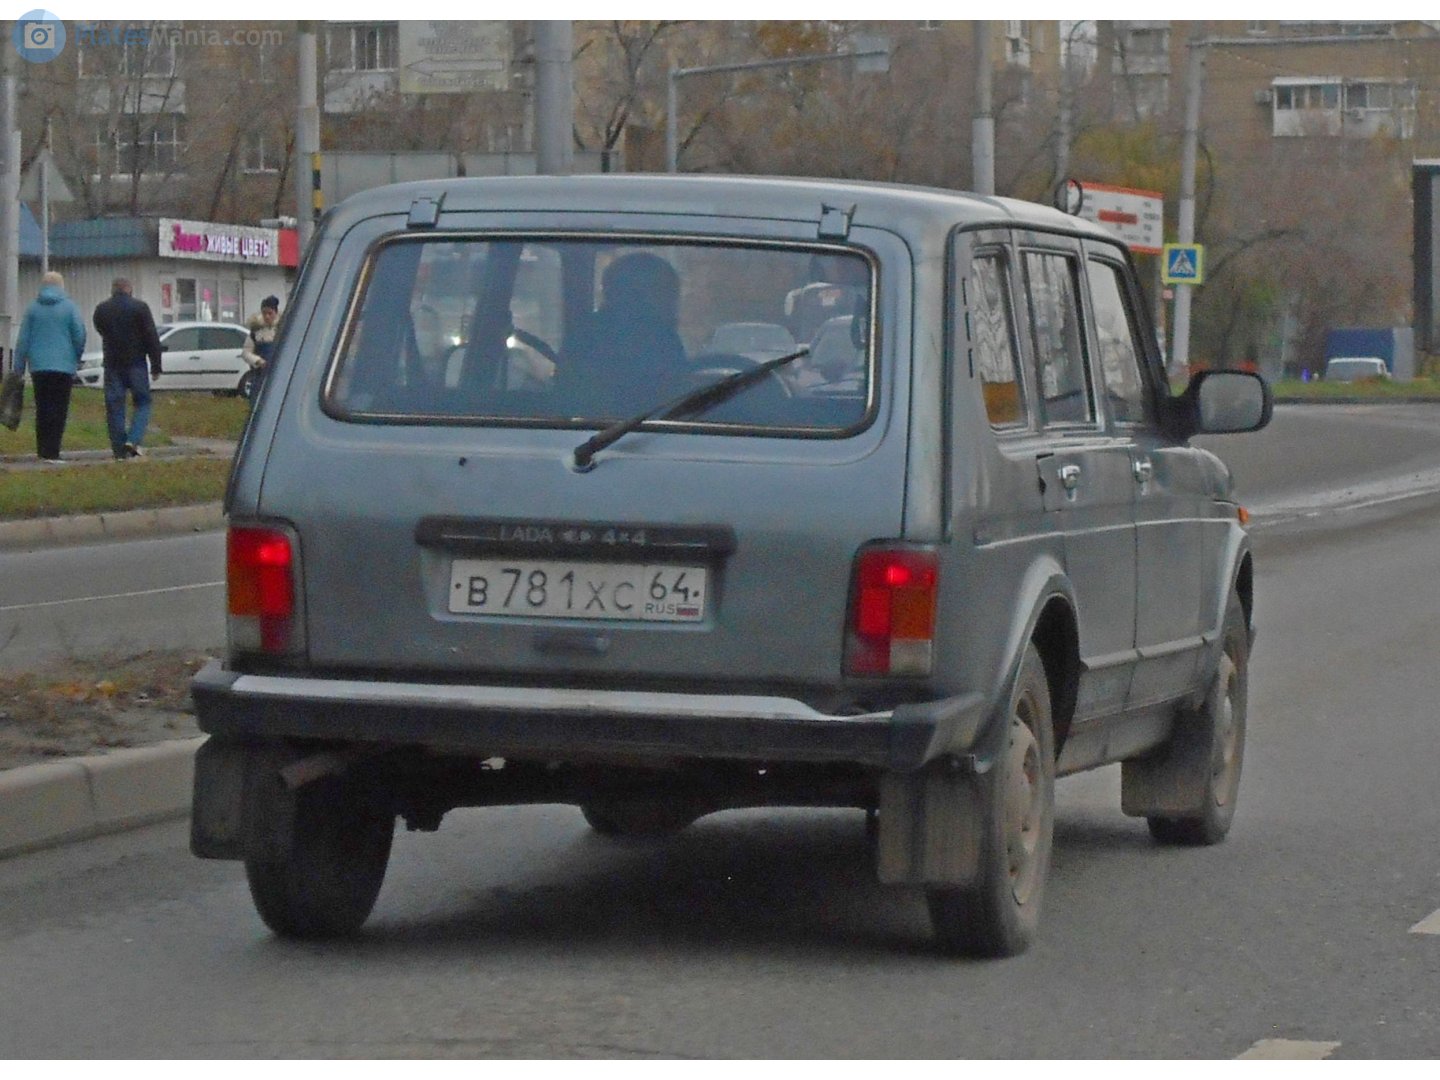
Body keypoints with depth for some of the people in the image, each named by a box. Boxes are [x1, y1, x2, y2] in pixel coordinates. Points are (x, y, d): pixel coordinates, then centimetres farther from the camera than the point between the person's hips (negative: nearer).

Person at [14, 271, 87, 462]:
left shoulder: (33, 307, 4)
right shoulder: (69, 307, -3)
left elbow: (23, 340, 3)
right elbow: (80, 336, -4)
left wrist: (19, 367, 7)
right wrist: (76, 359, 13)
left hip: (39, 367, 3)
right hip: (63, 366, -3)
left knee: (42, 410, 12)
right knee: (58, 410, -2)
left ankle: (42, 450, 14)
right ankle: (51, 452, -10)